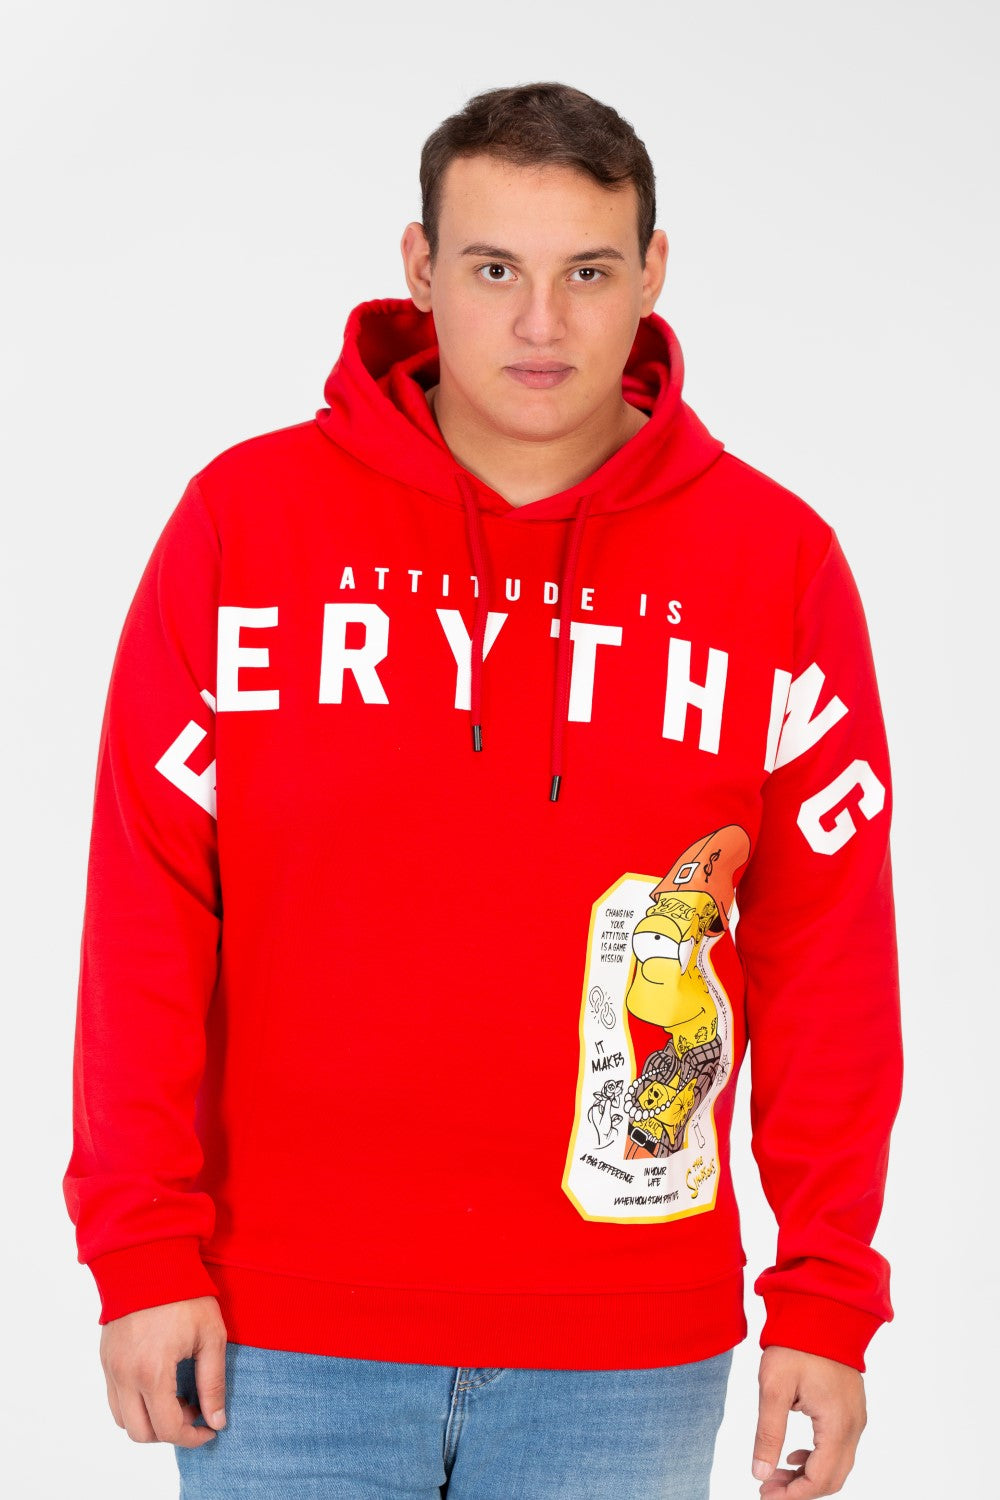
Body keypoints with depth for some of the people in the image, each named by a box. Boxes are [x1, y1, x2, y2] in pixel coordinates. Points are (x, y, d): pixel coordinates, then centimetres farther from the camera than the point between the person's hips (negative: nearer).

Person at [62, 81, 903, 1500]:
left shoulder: (776, 560, 1)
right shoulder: (247, 517, 0)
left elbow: (827, 957, 1)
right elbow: (147, 903, 0)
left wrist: (825, 1306, -1)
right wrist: (142, 1246, -4)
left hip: (623, 1354, 1)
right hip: (285, 1344, 0)